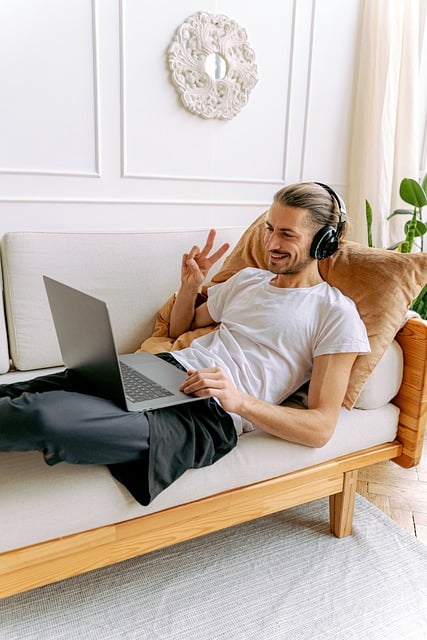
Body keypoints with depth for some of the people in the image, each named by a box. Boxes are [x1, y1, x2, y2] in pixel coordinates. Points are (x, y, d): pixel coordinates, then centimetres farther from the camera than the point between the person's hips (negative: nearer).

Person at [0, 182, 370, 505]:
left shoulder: (337, 314, 1)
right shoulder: (248, 279, 21)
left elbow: (321, 428, -6)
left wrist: (238, 400, -20)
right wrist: (190, 286, 10)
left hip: (211, 415, -6)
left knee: (43, 415, -27)